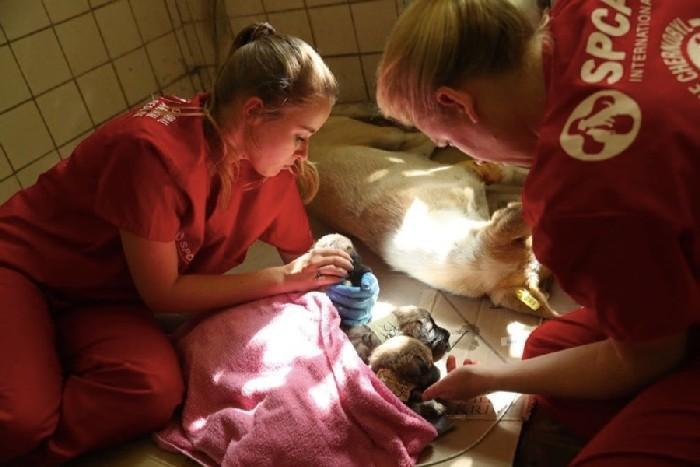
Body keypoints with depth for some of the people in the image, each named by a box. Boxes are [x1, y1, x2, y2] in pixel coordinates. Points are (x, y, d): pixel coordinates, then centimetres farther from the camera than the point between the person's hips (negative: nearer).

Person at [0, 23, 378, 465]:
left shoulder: (273, 166, -10)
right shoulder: (155, 150, -31)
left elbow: (299, 251, 6)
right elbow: (162, 292, -23)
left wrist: (332, 282, -16)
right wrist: (281, 278, -21)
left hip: (106, 298, 6)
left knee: (156, 391, -26)